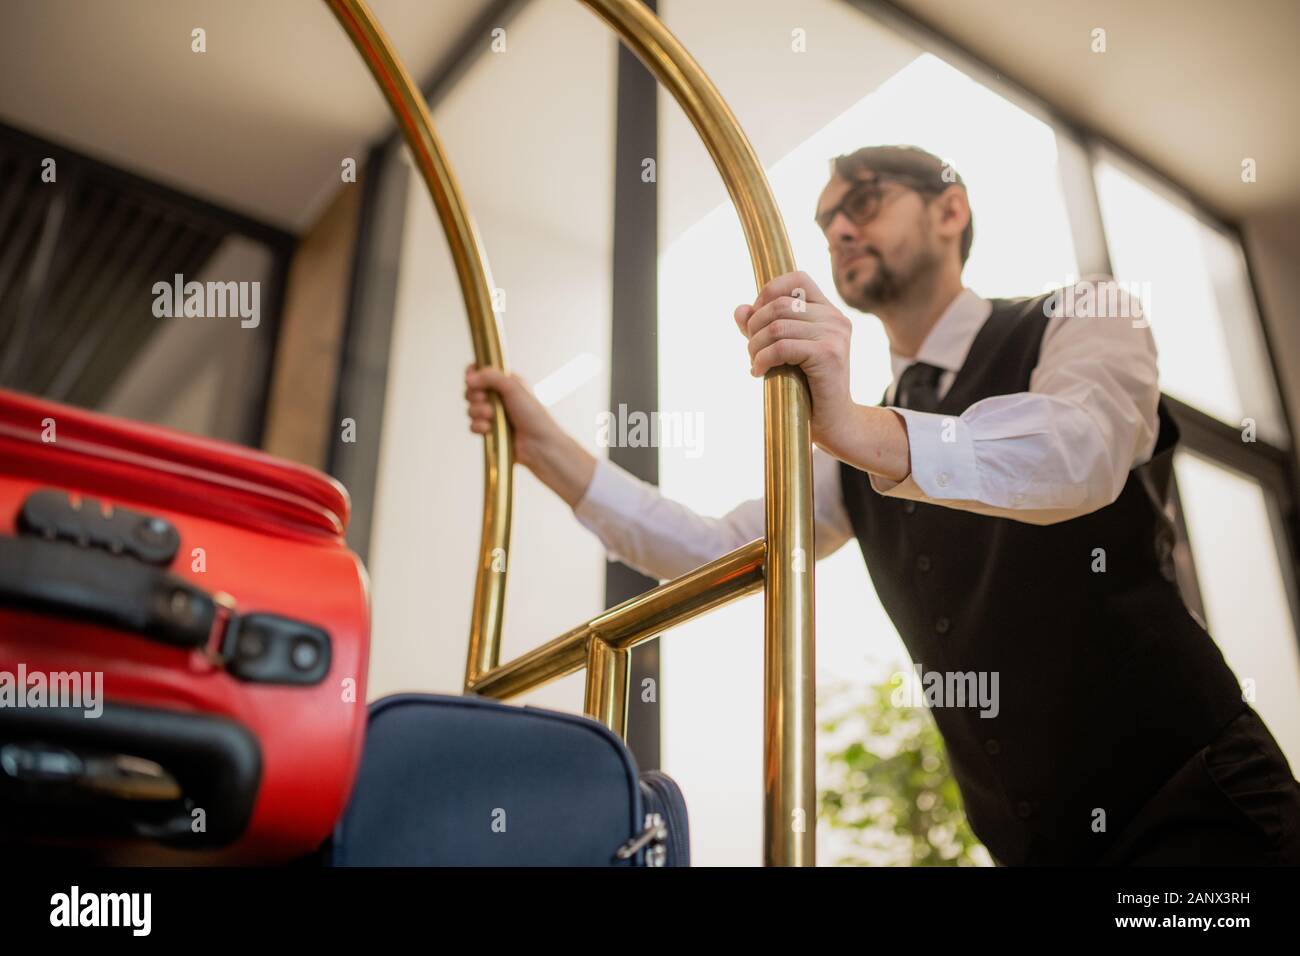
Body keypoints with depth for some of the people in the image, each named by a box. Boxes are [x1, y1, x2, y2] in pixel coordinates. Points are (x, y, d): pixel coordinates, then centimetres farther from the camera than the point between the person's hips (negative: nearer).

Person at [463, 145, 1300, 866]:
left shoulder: (1083, 318, -5)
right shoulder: (859, 448, 12)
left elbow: (1081, 453, -27)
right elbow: (717, 552, 4)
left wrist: (857, 428, -43)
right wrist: (546, 446, -3)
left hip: (1193, 807, -5)